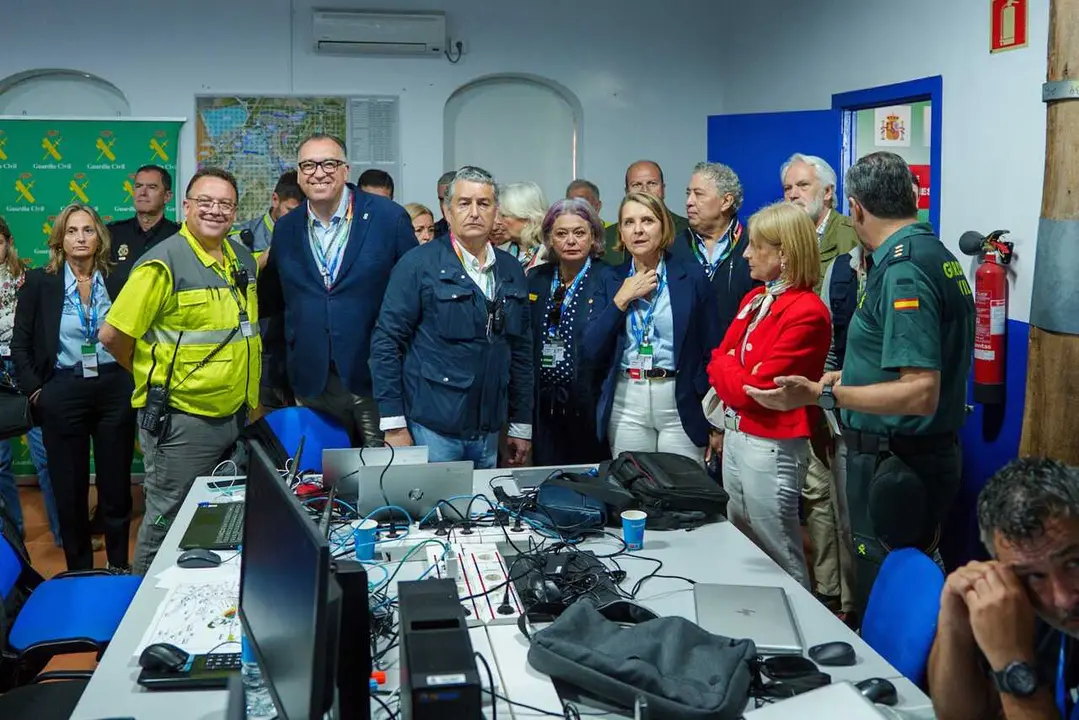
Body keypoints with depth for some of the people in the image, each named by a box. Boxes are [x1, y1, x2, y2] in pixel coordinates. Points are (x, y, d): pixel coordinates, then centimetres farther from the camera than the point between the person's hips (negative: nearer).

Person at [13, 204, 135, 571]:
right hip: (63, 394, -1)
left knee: (116, 485, 8)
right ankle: (79, 574, 22)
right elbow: (20, 344, 4)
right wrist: (35, 390, -2)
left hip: (115, 390, 1)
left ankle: (120, 569, 24)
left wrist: (135, 381, 1)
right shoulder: (39, 282, 0)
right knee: (69, 490, 7)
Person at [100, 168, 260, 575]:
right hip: (180, 420, -7)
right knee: (167, 525, 4)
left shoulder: (243, 258, 7)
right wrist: (153, 375, 1)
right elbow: (113, 335, -13)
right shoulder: (163, 263, -14)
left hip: (236, 416, 7)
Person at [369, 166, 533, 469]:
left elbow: (521, 350, 14)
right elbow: (386, 342, -8)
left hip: (489, 432, 5)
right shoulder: (419, 265, -6)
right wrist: (394, 426, -12)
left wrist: (522, 424, 12)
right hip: (431, 429, -5)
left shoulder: (511, 270, 10)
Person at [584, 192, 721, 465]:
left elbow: (712, 352, 0)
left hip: (682, 405, -2)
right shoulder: (612, 281, 7)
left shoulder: (692, 279, -1)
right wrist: (623, 298, -8)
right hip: (625, 404, 2)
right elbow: (592, 351, -1)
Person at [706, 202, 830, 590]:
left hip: (771, 447, -9)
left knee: (781, 561, 2)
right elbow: (720, 360, 10)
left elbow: (753, 389, -19)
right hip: (735, 437, 9)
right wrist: (733, 374, -10)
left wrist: (724, 364, -2)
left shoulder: (806, 313, -18)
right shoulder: (754, 300, 10)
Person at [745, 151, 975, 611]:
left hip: (893, 466, -10)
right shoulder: (938, 254, 9)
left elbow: (920, 393, -27)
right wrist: (850, 377, 29)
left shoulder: (902, 269, -21)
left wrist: (822, 394, -31)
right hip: (923, 456, 10)